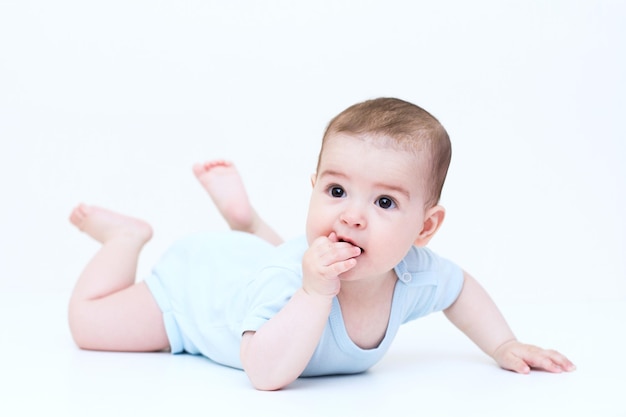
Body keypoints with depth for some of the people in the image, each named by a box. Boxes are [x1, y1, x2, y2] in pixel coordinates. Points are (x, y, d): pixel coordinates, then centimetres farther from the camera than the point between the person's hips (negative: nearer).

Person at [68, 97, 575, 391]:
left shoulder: (415, 274, -27)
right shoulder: (292, 278, -45)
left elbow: (462, 288, -4)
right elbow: (266, 374, -52)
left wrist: (505, 346, -10)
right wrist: (316, 292, -59)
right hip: (197, 280, -5)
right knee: (89, 322, -4)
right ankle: (129, 233, 15)